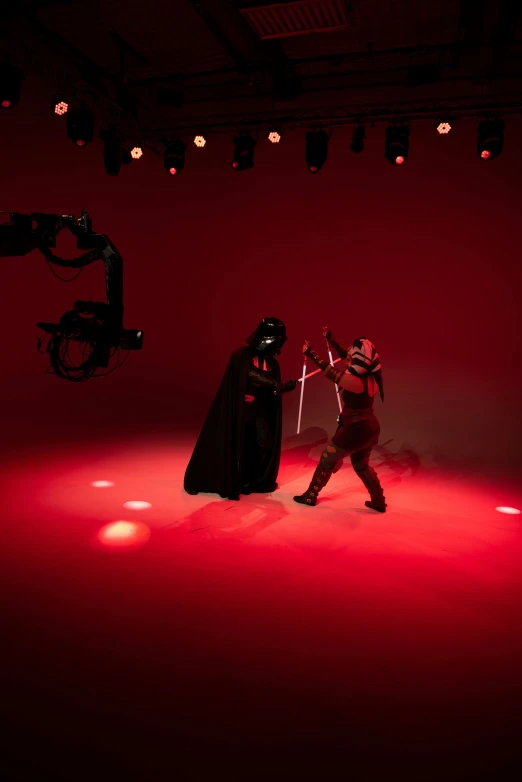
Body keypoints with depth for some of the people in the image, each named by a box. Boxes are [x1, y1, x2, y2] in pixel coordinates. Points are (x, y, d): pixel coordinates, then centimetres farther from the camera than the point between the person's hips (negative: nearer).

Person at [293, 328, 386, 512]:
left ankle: (310, 496, 21)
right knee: (361, 465, 24)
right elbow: (348, 360, 10)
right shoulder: (370, 377, -2)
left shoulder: (356, 382, -26)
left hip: (355, 430, -8)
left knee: (327, 459, 9)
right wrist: (332, 340, 15)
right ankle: (379, 502, 29)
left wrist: (311, 354, -9)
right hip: (369, 427, 8)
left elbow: (332, 373, -17)